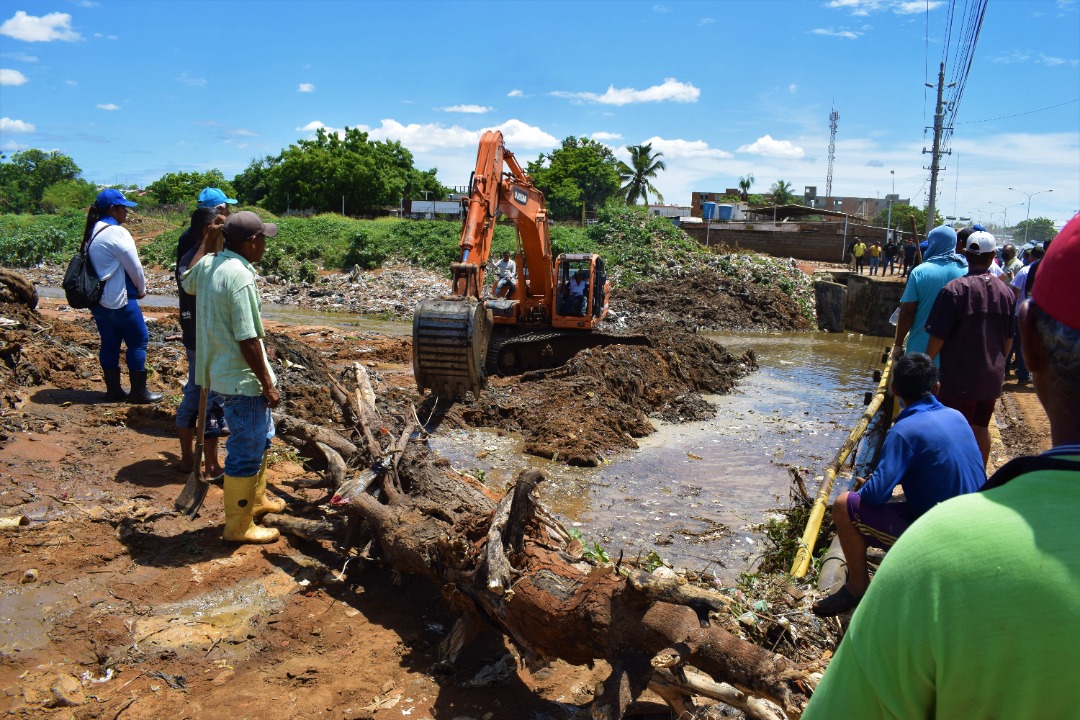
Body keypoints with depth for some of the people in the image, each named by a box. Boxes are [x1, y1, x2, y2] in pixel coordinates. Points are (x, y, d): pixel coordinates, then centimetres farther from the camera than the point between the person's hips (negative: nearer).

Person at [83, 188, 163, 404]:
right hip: (119, 299, -9)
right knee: (138, 340, 0)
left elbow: (100, 265, 15)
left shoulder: (93, 232, 11)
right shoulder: (116, 232, -17)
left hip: (98, 299, 9)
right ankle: (138, 392, 3)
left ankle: (113, 389, 20)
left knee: (110, 343, 14)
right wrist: (141, 288, 5)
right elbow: (134, 266, -13)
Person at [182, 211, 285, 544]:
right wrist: (268, 385, -17)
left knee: (261, 436, 26)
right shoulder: (240, 277, -25)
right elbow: (247, 341, -25)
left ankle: (256, 498, 42)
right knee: (246, 452, 4)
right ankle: (239, 526, 18)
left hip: (222, 371, 10)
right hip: (243, 379, -10)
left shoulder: (207, 263, 2)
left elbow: (187, 283, 28)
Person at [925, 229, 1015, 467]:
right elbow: (1009, 338, 11)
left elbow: (938, 336, -16)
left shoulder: (955, 289, -17)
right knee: (981, 428, 18)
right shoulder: (1005, 291, 2)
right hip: (993, 375, 6)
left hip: (960, 376, -6)